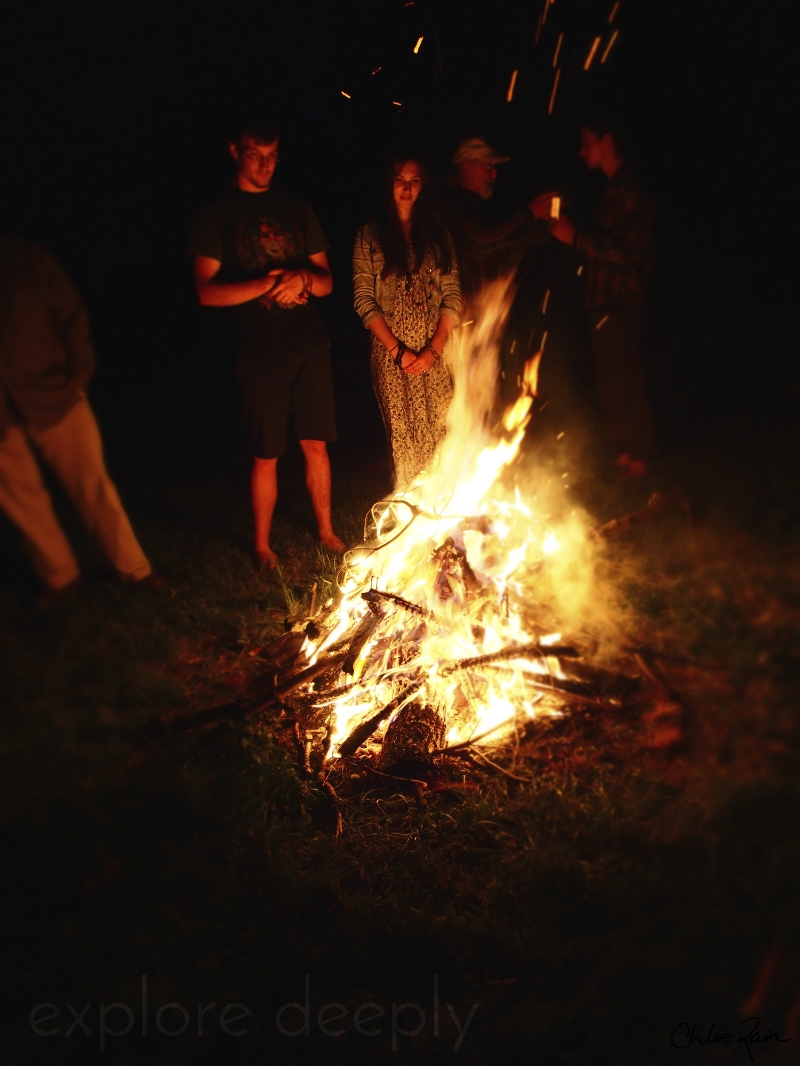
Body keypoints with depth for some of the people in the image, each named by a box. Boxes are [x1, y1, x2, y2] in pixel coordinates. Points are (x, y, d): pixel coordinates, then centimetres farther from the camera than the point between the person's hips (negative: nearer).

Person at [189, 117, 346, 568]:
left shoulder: (297, 208, 12)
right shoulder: (218, 215, 1)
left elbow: (327, 280, 12)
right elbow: (207, 291, -7)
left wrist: (304, 279, -11)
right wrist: (267, 284, -18)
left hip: (311, 344, 3)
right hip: (260, 350, -3)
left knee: (316, 444, 8)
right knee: (266, 455, 2)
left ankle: (326, 530, 25)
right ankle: (263, 545, 18)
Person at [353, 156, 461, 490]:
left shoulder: (437, 233, 12)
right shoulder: (370, 235, 5)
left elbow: (453, 296, 6)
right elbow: (364, 300, -2)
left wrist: (434, 348, -7)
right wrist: (397, 350, -10)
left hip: (436, 353, 2)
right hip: (392, 356, -1)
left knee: (442, 437, -3)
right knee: (403, 438, -2)